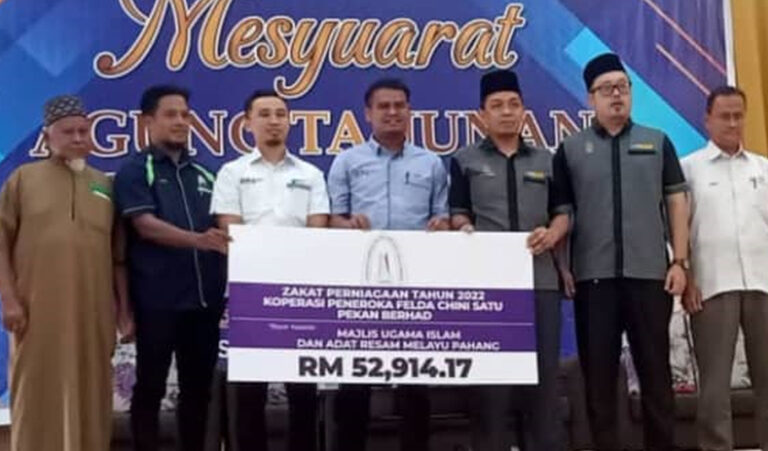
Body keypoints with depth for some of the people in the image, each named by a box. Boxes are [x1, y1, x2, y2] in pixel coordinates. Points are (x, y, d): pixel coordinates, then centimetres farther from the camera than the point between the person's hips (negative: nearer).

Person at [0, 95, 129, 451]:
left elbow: (118, 254, 14)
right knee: (37, 396, 2)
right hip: (37, 311, -2)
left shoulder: (105, 185, 13)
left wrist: (124, 308, 10)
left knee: (89, 397, 6)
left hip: (92, 312, 2)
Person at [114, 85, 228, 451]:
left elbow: (222, 228, 21)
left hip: (204, 296, 5)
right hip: (157, 298, -5)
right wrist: (199, 240, -27)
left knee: (198, 385, 10)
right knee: (151, 385, 3)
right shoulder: (135, 171, 0)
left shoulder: (203, 174, 15)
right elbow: (145, 225, -14)